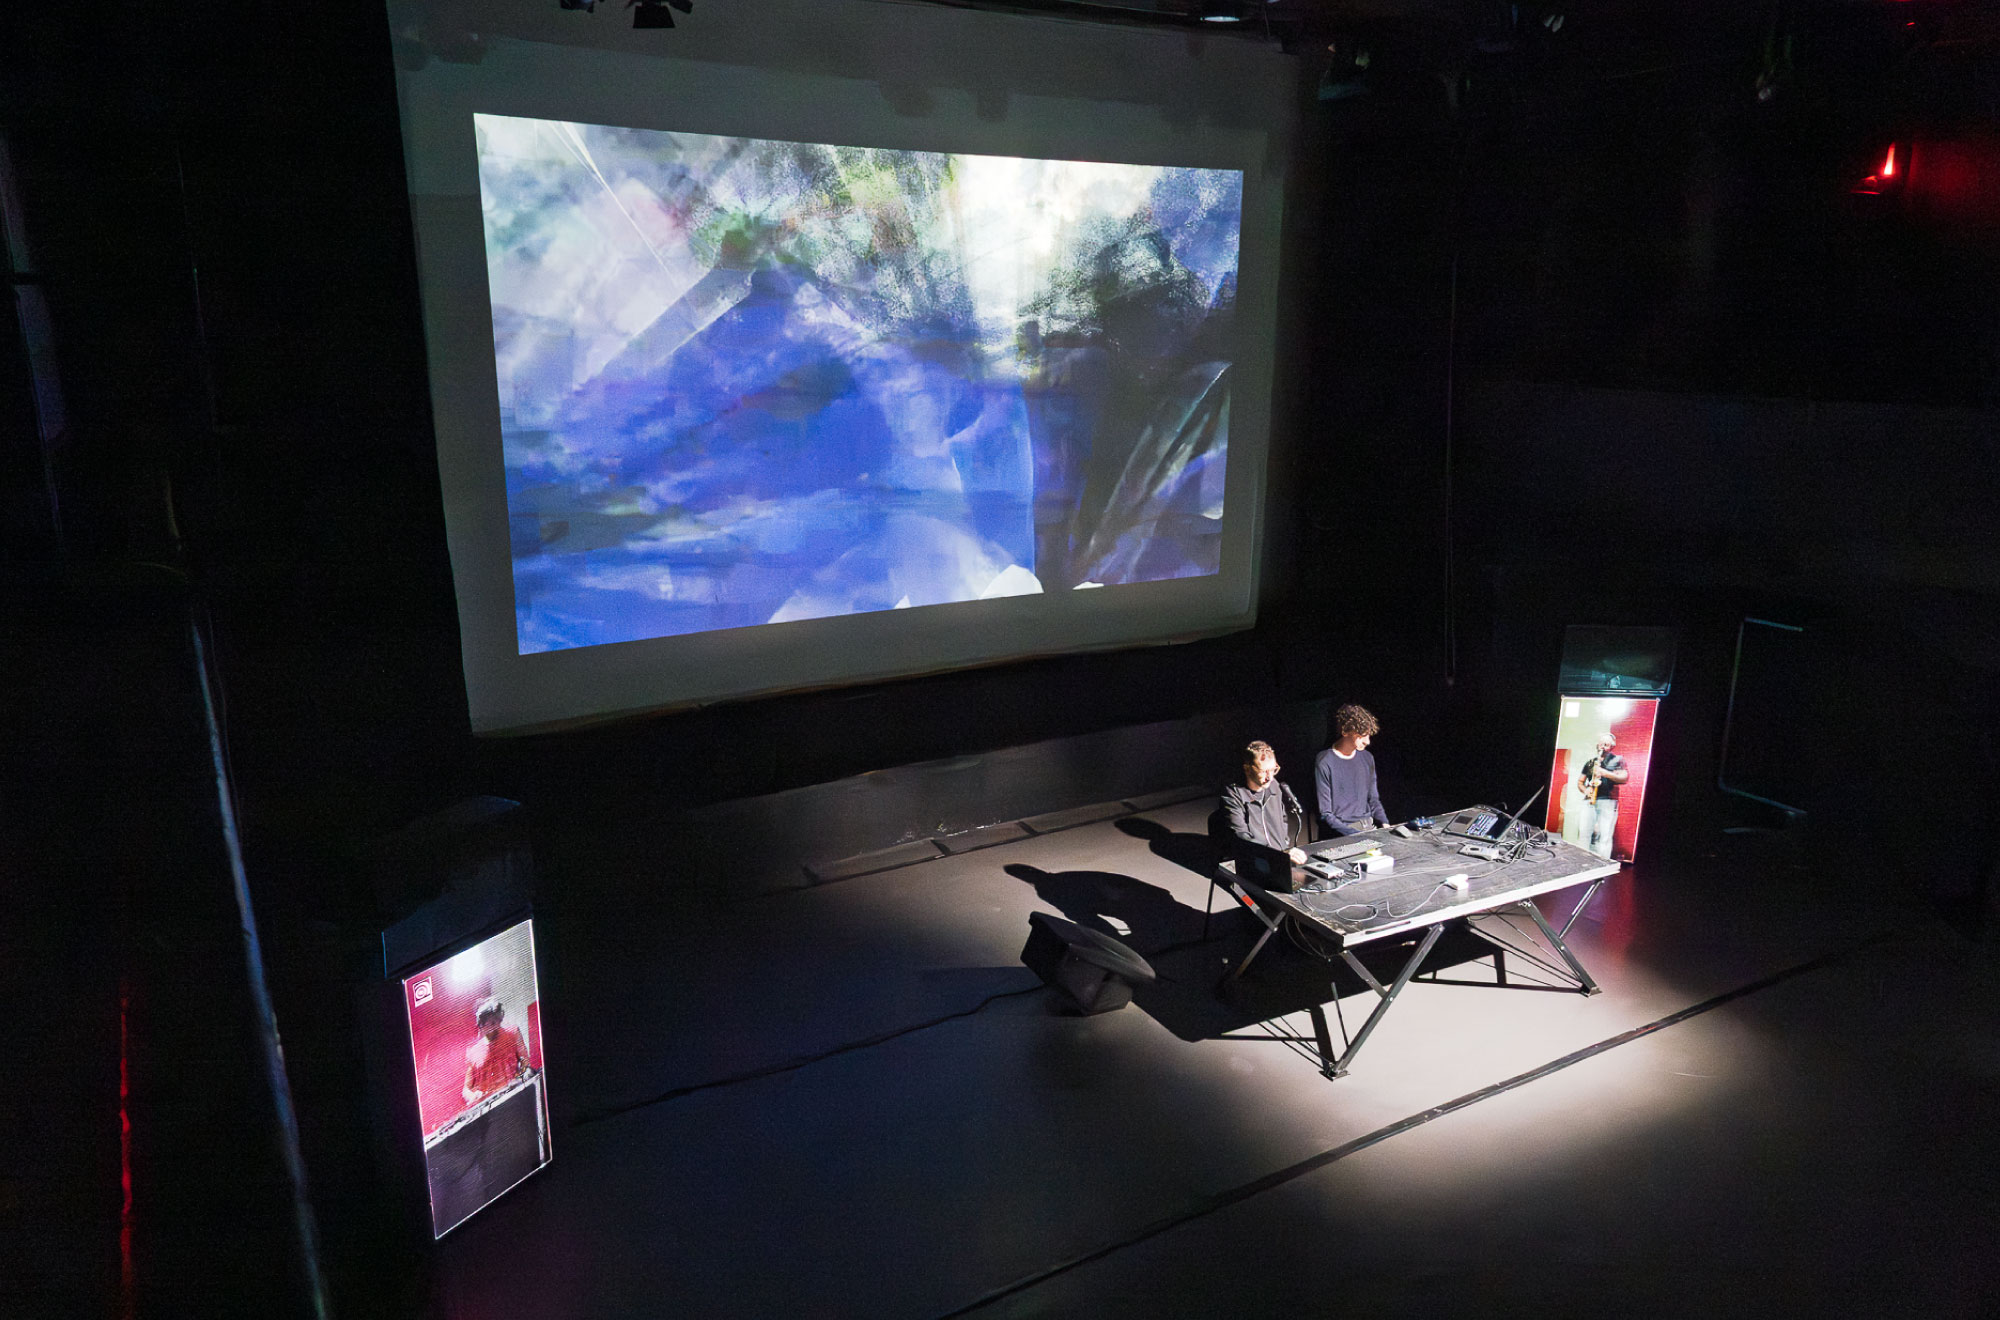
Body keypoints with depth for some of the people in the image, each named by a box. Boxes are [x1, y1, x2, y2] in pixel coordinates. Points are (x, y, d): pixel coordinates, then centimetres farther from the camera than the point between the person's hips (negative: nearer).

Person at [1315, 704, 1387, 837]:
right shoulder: (1325, 762, -11)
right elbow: (1325, 814, -11)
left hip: (1369, 825, 7)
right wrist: (1355, 835, -20)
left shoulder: (1367, 758, 12)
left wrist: (1384, 824, 2)